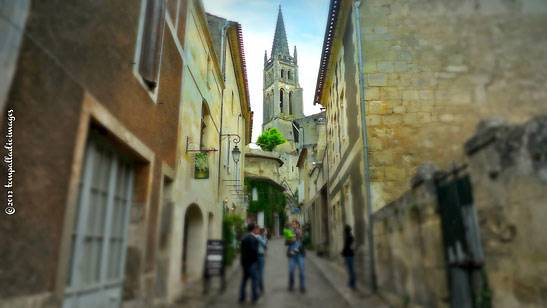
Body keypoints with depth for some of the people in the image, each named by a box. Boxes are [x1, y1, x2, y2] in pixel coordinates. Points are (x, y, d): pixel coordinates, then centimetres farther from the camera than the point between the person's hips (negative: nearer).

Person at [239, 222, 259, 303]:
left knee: (245, 278, 15)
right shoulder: (253, 238, -16)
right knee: (253, 278, 0)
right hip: (251, 261, -8)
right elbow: (254, 249, -21)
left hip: (244, 261, 8)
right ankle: (254, 298, 5)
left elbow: (242, 249, 13)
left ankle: (242, 297, 19)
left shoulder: (244, 237, 10)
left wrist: (243, 258, 15)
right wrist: (256, 258, -6)